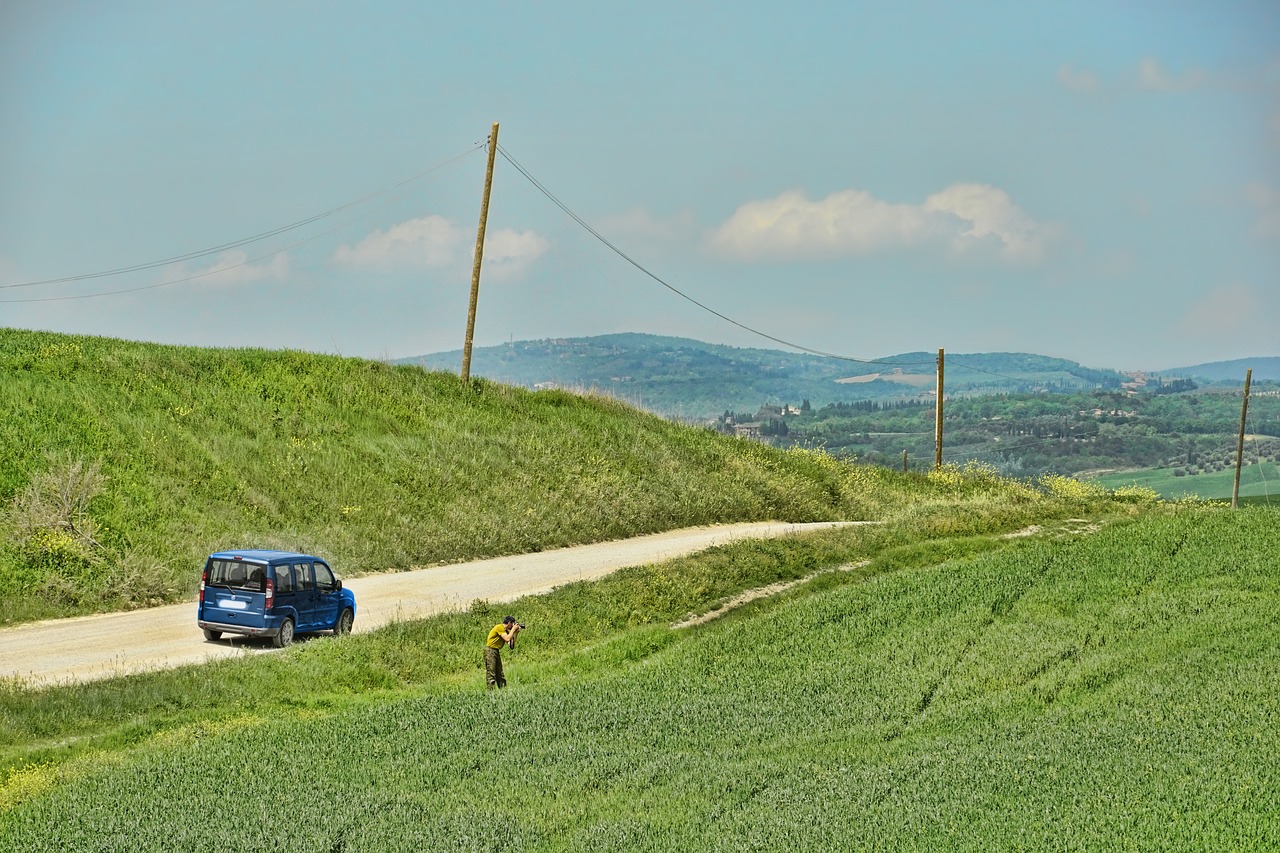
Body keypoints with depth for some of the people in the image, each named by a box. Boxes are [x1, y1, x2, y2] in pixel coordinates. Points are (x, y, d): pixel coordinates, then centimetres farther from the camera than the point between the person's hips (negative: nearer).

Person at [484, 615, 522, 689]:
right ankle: (491, 690, -13)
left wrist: (516, 633, 3)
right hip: (490, 650, -10)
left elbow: (511, 644, 9)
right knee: (491, 674, -11)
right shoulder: (499, 627, -14)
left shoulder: (506, 630, 13)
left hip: (496, 651, 10)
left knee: (500, 674, 11)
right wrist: (513, 629, -12)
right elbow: (507, 639, -24)